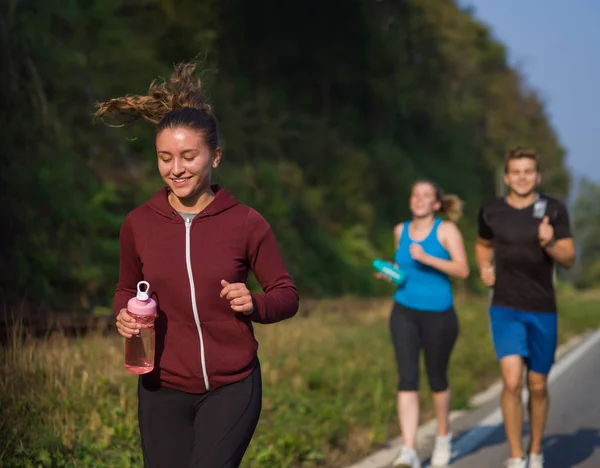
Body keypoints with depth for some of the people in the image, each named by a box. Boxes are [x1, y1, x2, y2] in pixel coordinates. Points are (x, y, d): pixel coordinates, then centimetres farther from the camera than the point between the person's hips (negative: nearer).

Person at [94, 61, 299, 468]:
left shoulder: (246, 223, -7)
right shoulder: (138, 225, -2)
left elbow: (287, 295, 0)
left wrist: (254, 303, -20)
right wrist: (124, 315, -7)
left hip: (231, 388, -2)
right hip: (163, 389, 3)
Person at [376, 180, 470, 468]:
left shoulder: (446, 229, -5)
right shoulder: (400, 230, 8)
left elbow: (462, 270, -15)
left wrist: (428, 259, -25)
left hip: (439, 314, -2)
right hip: (404, 313, 2)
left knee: (436, 378, 12)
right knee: (407, 379, -10)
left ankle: (443, 436, 38)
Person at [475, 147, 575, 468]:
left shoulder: (553, 210, -3)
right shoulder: (491, 212, 0)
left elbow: (569, 260, -2)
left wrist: (549, 243, -21)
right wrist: (485, 269, 2)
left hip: (543, 311, 1)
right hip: (505, 309, -1)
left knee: (537, 387, 10)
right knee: (512, 380, -17)